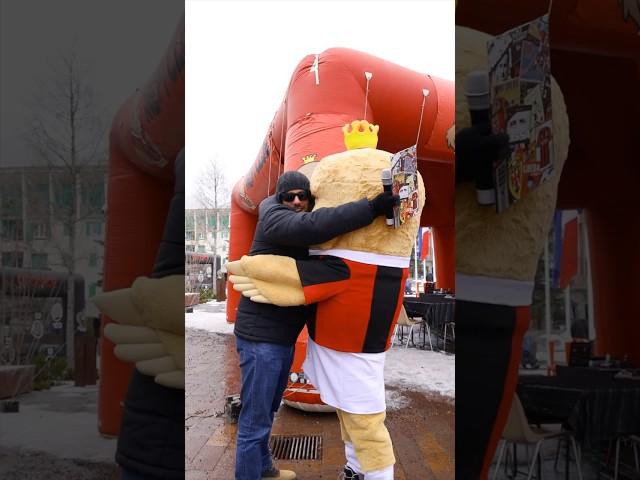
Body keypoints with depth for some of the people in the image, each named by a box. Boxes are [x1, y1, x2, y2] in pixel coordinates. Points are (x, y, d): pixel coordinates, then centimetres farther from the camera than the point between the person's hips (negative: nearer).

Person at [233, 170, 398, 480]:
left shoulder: (304, 236, 14)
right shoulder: (274, 219, -15)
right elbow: (313, 225, -33)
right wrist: (372, 207, -35)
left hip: (284, 335, 10)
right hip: (260, 335, -9)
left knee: (267, 411, 24)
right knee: (254, 421, -3)